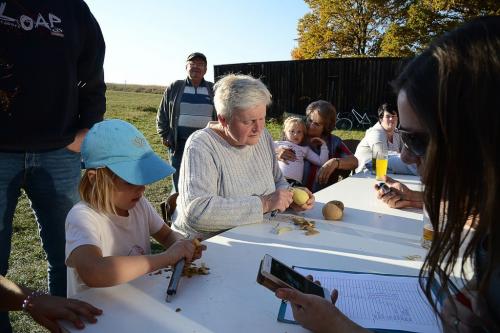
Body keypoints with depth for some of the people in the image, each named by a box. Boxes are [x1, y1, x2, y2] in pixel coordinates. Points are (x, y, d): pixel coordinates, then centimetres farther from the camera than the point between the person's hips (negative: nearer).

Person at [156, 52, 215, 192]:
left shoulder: (213, 90, 7)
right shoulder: (174, 88, 6)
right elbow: (162, 114, 10)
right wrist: (165, 135, 3)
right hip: (179, 144, 0)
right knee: (179, 182, 4)